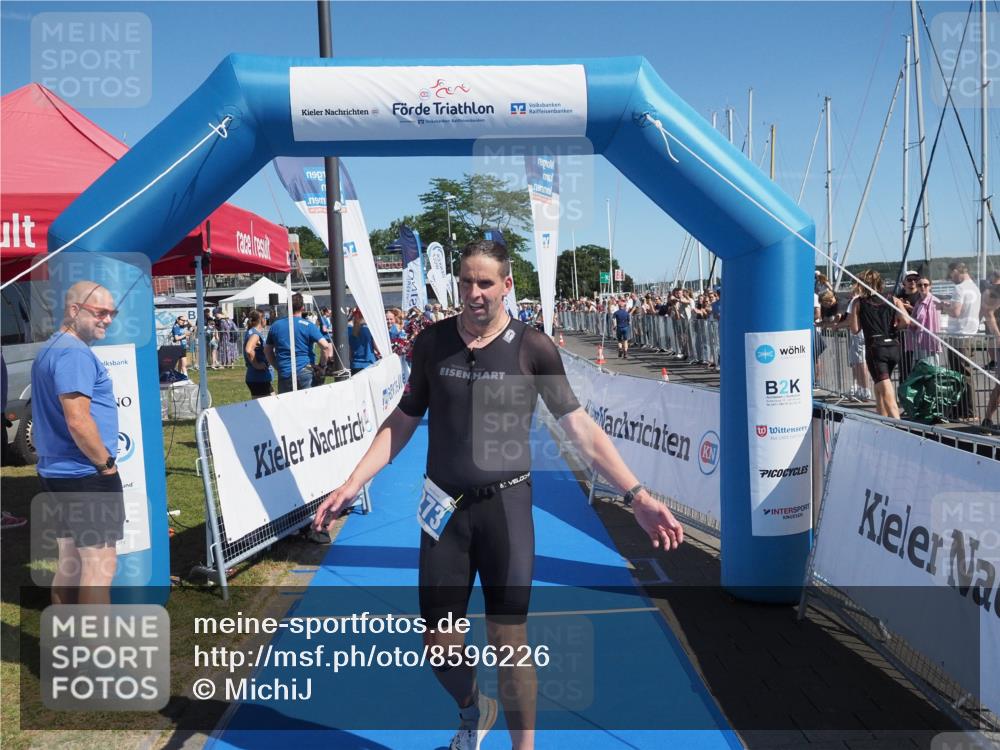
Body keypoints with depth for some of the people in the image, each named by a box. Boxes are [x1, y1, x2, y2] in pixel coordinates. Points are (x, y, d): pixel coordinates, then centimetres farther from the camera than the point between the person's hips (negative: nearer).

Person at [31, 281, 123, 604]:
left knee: (70, 561, 16)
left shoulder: (50, 349, 16)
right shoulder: (74, 353, -17)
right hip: (86, 476, -10)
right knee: (100, 564, -6)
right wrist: (106, 463, -13)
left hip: (58, 472, 10)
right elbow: (78, 421, -25)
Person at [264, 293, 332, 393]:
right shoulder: (308, 326, -3)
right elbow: (325, 346, -13)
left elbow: (267, 350, 16)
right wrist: (321, 365, 0)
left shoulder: (275, 326, 9)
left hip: (284, 374, 3)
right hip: (304, 372, -3)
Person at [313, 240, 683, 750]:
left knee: (508, 643, 4)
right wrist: (353, 483, 0)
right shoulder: (431, 343, -1)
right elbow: (402, 422, 7)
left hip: (506, 504, -2)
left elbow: (580, 428, -7)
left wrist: (637, 495, -13)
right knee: (438, 646, 11)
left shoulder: (533, 348, -8)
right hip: (444, 506, 3)